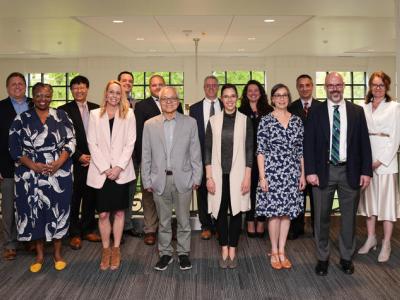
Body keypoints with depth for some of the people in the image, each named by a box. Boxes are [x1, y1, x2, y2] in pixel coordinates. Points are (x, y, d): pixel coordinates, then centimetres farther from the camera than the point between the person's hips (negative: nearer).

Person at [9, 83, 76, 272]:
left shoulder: (62, 116, 4)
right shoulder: (21, 119, 3)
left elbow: (71, 141, 0)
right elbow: (14, 148, -1)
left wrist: (59, 162, -15)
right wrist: (34, 165, -14)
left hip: (59, 174, 0)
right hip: (30, 175, 0)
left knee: (58, 211, 5)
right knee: (34, 212, 6)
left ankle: (57, 253, 21)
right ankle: (39, 253, 22)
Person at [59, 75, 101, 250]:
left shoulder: (97, 109, 7)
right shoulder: (64, 110, -3)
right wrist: (79, 156, -10)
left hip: (93, 161, 3)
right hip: (74, 162, -3)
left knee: (91, 197, 10)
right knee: (74, 199, 5)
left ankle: (88, 230, 24)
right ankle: (75, 234, 16)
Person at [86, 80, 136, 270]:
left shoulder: (128, 114, 4)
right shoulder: (95, 115, 6)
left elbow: (130, 143, -1)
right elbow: (92, 144, 1)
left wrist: (119, 167, -10)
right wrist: (105, 168, -8)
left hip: (121, 171, 0)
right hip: (101, 171, 0)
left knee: (119, 212, 6)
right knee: (103, 214, 2)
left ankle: (116, 249, 19)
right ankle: (105, 250, 18)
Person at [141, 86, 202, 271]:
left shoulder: (190, 123, 2)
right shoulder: (150, 124, 4)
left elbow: (195, 153, 2)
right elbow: (146, 155, 4)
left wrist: (196, 178, -1)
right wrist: (146, 181, 1)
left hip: (183, 179, -1)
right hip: (159, 180, 1)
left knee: (183, 219, 9)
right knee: (163, 220, 11)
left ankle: (183, 253, 25)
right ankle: (165, 253, 26)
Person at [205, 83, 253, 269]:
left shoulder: (245, 120, 0)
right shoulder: (213, 121, 2)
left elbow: (249, 150, 0)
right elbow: (208, 150, 3)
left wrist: (247, 177, -5)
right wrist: (209, 177, -3)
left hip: (237, 174, -1)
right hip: (218, 174, 1)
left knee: (236, 211, 4)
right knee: (220, 212, 6)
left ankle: (232, 251, 17)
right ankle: (224, 251, 19)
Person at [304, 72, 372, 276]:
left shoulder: (357, 111, 5)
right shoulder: (316, 112, 1)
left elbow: (364, 142, 4)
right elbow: (308, 143, -2)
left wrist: (366, 171, -3)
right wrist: (310, 171, -10)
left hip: (350, 171, 1)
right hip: (323, 171, -1)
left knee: (349, 216, 11)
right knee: (322, 217, 7)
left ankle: (346, 257, 27)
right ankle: (322, 258, 23)